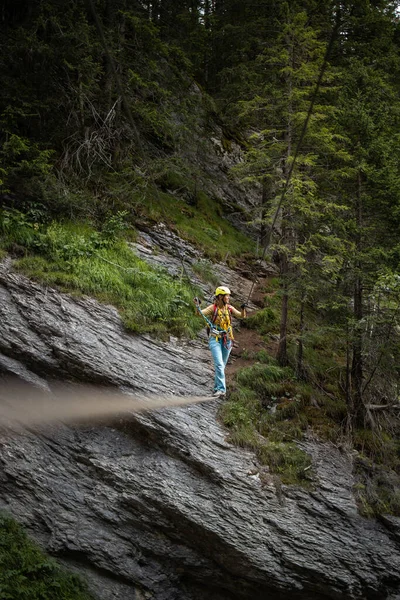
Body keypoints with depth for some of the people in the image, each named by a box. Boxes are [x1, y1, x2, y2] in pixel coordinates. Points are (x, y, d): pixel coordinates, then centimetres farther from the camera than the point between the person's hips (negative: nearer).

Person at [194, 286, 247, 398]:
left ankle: (217, 388, 23)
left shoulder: (229, 308, 4)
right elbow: (200, 313, -19)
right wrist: (197, 305, -37)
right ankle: (221, 389, -20)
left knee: (222, 365, 12)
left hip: (227, 339, 5)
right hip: (215, 339, -5)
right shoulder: (213, 308, -8)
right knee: (219, 364, -17)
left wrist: (243, 309, -18)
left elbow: (242, 316, 2)